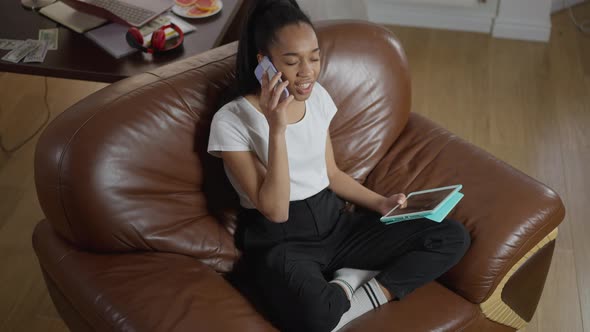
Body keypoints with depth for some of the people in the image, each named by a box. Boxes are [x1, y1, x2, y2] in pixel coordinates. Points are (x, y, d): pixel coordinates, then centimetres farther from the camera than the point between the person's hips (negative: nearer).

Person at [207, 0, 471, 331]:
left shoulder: (317, 96, 5)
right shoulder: (231, 121, -15)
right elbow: (275, 211, -19)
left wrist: (380, 203, 2)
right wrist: (277, 128, -27)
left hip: (335, 222, 7)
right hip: (281, 240, -6)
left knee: (453, 237, -7)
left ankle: (348, 287, -10)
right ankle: (355, 282, -8)